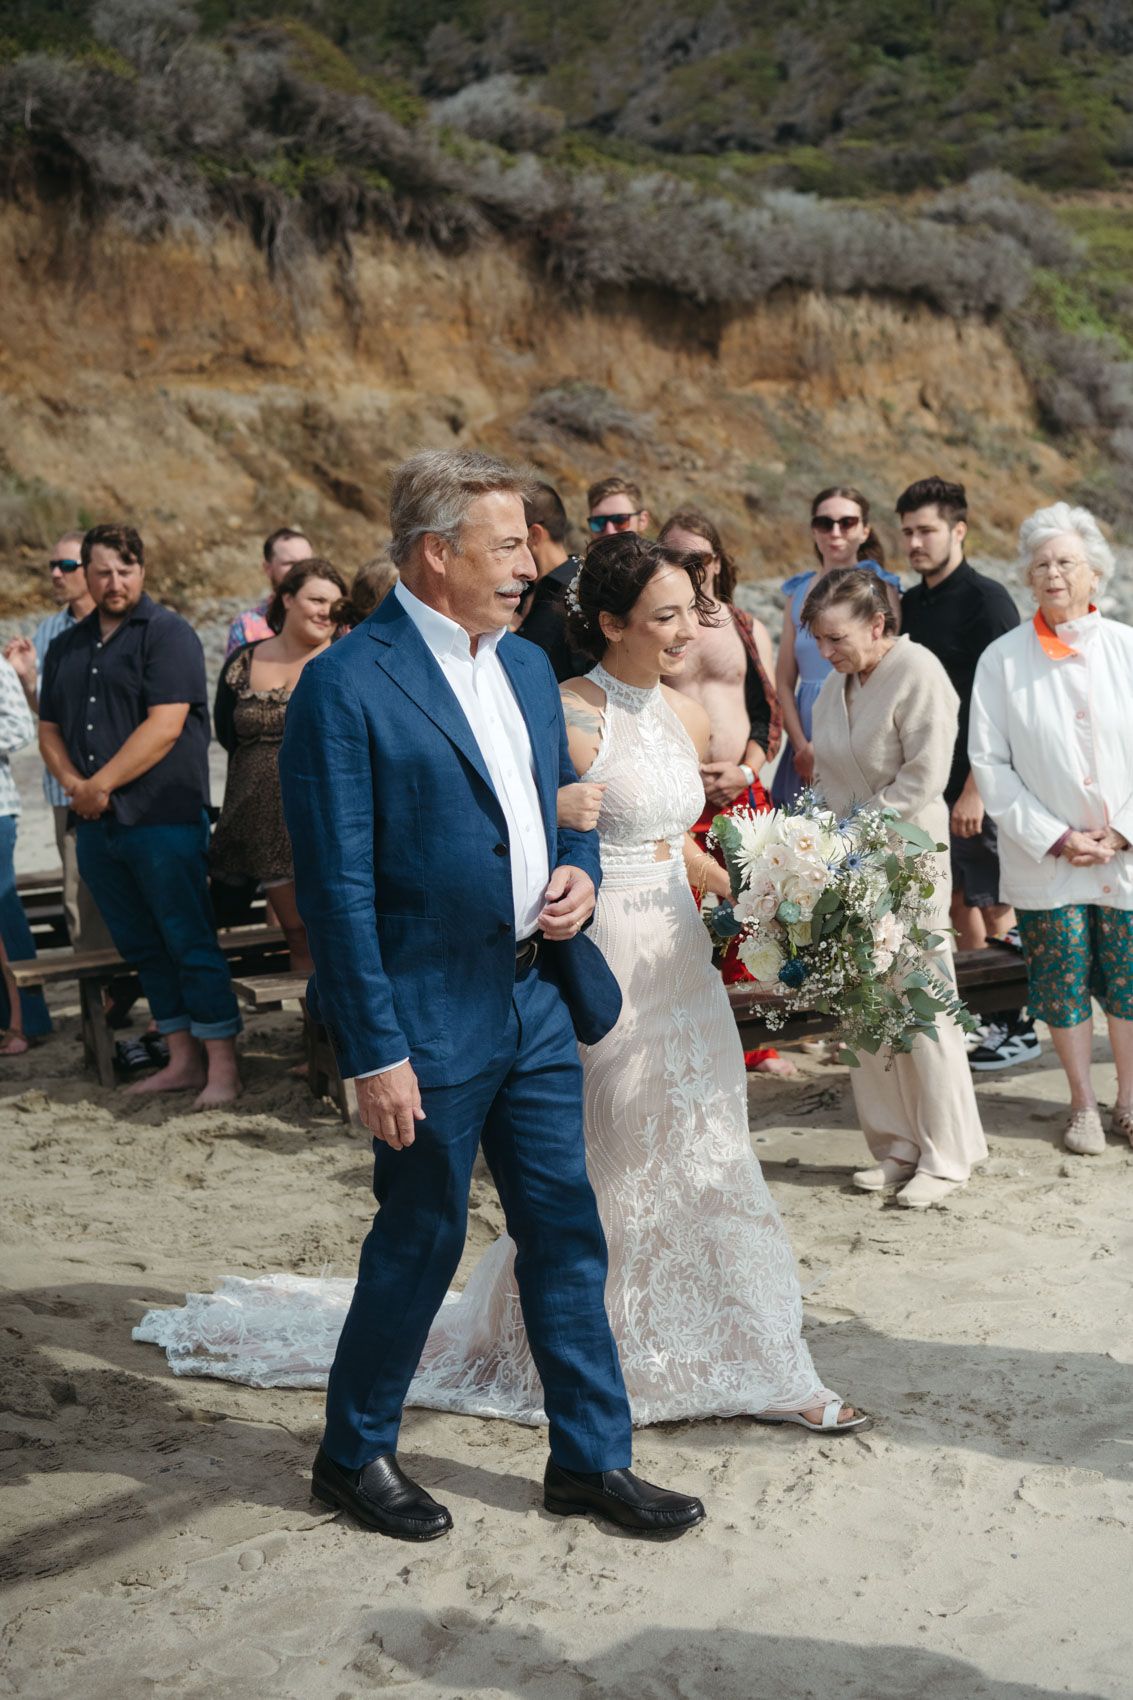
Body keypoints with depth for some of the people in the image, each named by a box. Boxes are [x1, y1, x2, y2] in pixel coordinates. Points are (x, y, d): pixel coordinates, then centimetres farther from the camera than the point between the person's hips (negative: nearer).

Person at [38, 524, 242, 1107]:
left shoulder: (167, 633, -6)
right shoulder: (67, 647, 16)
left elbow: (164, 726, -15)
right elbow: (50, 727, 17)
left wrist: (100, 785, -14)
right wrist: (72, 783, -3)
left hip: (163, 819, -7)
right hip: (95, 825, 7)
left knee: (190, 944, -5)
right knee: (141, 948, 11)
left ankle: (222, 1069, -1)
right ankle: (182, 1060, 19)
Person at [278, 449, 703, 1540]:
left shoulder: (526, 666, 9)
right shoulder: (346, 688, -16)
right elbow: (338, 890, -16)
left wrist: (579, 874, -1)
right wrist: (375, 1054, -17)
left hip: (537, 1001, 7)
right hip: (428, 1020, -7)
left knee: (566, 1234, 12)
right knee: (419, 1242, 7)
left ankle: (591, 1458, 27)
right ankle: (354, 1454, 30)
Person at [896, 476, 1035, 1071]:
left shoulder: (985, 599, -11)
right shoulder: (909, 605, 10)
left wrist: (975, 788, -20)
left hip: (978, 781, -7)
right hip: (929, 779, 7)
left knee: (992, 904, 1)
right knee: (956, 899, 12)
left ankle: (1016, 1026, 12)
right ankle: (978, 1016, 23)